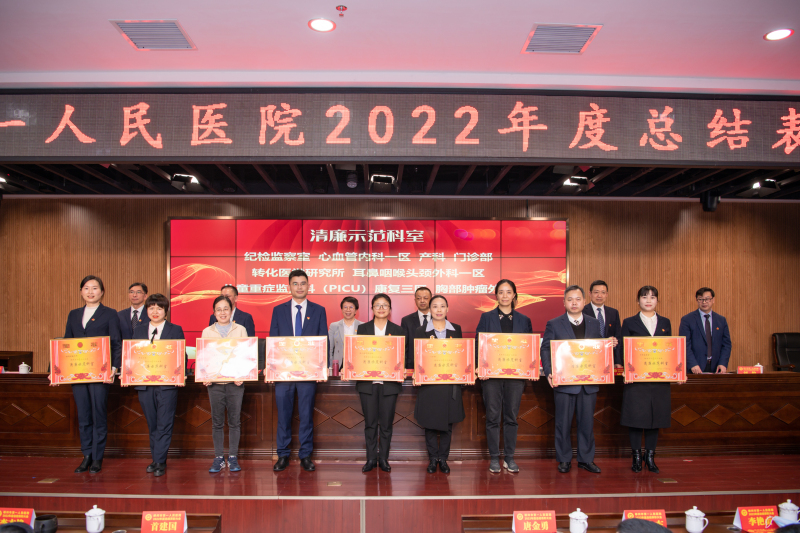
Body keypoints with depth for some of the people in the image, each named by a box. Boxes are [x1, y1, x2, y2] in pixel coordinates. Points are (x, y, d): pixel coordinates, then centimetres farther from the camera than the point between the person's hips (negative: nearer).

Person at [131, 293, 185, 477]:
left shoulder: (176, 330, 2)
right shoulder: (138, 330, 12)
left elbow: (182, 356, 0)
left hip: (167, 384, -3)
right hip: (144, 384, 4)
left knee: (164, 425, -2)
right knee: (152, 425, 12)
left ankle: (160, 462, 4)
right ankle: (156, 459, 22)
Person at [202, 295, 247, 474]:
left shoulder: (240, 330, 6)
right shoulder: (207, 332, 9)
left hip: (235, 382, -1)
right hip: (214, 382, 1)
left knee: (234, 421, 3)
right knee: (217, 422, 6)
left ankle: (233, 457, 13)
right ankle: (219, 457, 15)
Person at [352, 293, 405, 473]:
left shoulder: (397, 330, 6)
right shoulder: (363, 328, 7)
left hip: (389, 382, 0)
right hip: (367, 382, 0)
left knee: (386, 423, 5)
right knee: (370, 422, 6)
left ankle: (383, 458, 17)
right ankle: (371, 458, 17)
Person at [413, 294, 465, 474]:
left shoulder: (456, 329, 7)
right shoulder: (421, 331, 2)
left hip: (450, 383, 2)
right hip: (429, 383, -1)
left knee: (448, 423, 7)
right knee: (430, 422, 5)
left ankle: (443, 458, 20)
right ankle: (433, 458, 19)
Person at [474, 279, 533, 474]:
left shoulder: (524, 320, 10)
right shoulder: (486, 317, 4)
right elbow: (478, 344, 0)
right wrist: (480, 368, -12)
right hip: (491, 373, -2)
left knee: (511, 416, 7)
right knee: (493, 416, 3)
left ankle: (509, 457, 18)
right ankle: (494, 458, 13)